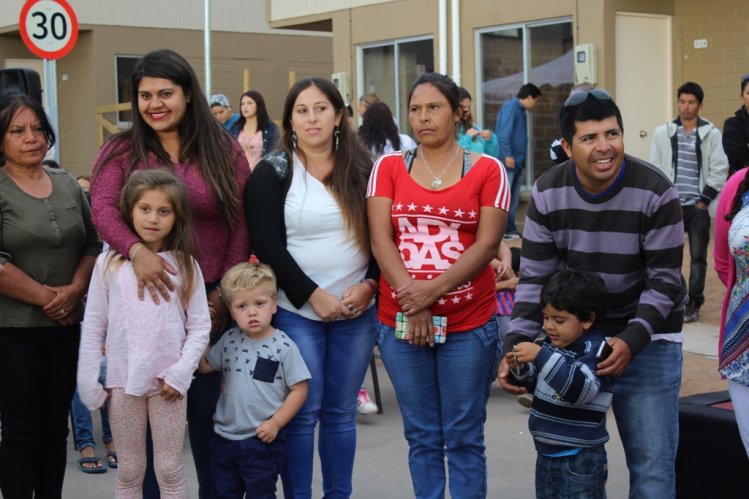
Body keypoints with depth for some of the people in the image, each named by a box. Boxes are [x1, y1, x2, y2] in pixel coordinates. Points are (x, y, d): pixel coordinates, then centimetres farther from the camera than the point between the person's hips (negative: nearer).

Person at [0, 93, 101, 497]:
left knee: (55, 427, 11)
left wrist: (74, 289, -8)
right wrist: (45, 296, -14)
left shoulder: (68, 184, 9)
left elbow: (92, 244, 9)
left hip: (65, 326, 5)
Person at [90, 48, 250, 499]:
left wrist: (223, 293, -7)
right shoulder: (122, 151, 4)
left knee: (207, 402, 7)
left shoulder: (224, 151, 5)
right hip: (145, 296, 0)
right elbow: (103, 210, -10)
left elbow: (241, 225, 2)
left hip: (210, 297, 0)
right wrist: (136, 250, -30)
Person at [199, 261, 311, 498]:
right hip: (225, 438, 5)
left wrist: (275, 423, -14)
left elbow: (299, 390, -9)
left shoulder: (283, 346, -12)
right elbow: (204, 365, 12)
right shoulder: (229, 340, 3)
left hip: (263, 441, -5)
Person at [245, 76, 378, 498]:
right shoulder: (272, 173, -1)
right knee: (302, 412, -1)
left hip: (357, 310, 3)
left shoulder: (364, 170, 8)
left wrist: (368, 285, -9)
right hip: (296, 311, -3)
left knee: (342, 412, 10)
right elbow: (267, 246, -8)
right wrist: (313, 296, -13)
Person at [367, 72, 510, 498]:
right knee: (422, 437, 11)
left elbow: (487, 243, -7)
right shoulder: (389, 168, 6)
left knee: (464, 438, 5)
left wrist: (433, 289, -18)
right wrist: (412, 300, -15)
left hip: (469, 322, -2)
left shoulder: (487, 170, 1)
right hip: (400, 320, 2)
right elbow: (381, 239, -2)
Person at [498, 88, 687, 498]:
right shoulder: (547, 193, -7)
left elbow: (665, 282, -13)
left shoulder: (655, 192, -16)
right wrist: (516, 343, -16)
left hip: (646, 338, -3)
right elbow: (534, 277, -4)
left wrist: (632, 340, -27)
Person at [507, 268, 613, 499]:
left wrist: (541, 356, -38)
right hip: (547, 454, 8)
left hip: (580, 459, -8)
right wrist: (520, 369, -4)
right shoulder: (552, 344, 3)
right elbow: (536, 383, 18)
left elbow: (580, 388, -34)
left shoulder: (595, 349, -18)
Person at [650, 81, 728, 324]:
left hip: (699, 206, -1)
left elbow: (719, 170, -2)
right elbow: (655, 169, 6)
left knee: (698, 257, 2)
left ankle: (693, 304, 9)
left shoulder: (712, 134, 0)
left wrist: (705, 200, -7)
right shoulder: (663, 133, 5)